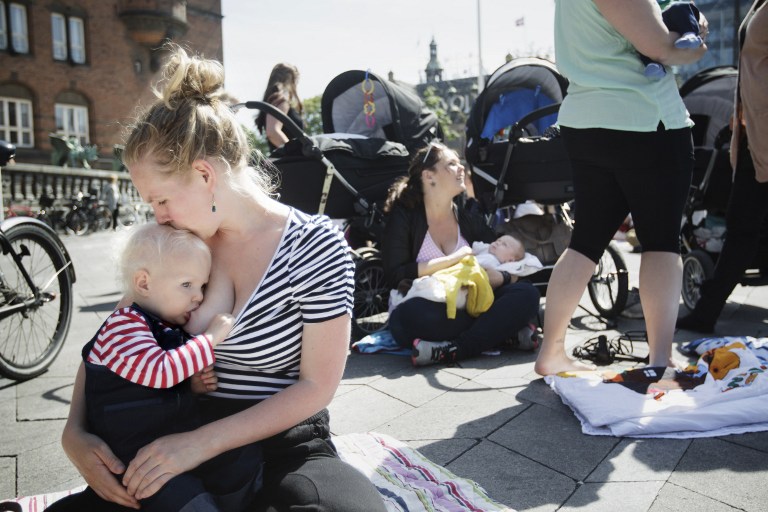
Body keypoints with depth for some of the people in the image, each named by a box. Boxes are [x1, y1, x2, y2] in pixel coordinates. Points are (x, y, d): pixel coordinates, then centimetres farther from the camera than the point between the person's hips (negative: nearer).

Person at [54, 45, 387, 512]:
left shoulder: (316, 248, -13)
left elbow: (317, 386, -13)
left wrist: (203, 442, -19)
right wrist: (75, 431, -9)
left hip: (285, 446, -3)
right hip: (184, 444, 4)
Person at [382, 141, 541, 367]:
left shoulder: (470, 219, 13)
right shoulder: (404, 217, 1)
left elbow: (513, 270, 9)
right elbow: (395, 276, -12)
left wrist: (496, 277, -16)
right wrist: (451, 260, -13)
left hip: (469, 308, 4)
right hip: (430, 312, -4)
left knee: (527, 294, -20)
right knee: (405, 315, -37)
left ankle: (451, 350, -31)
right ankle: (500, 328, -24)